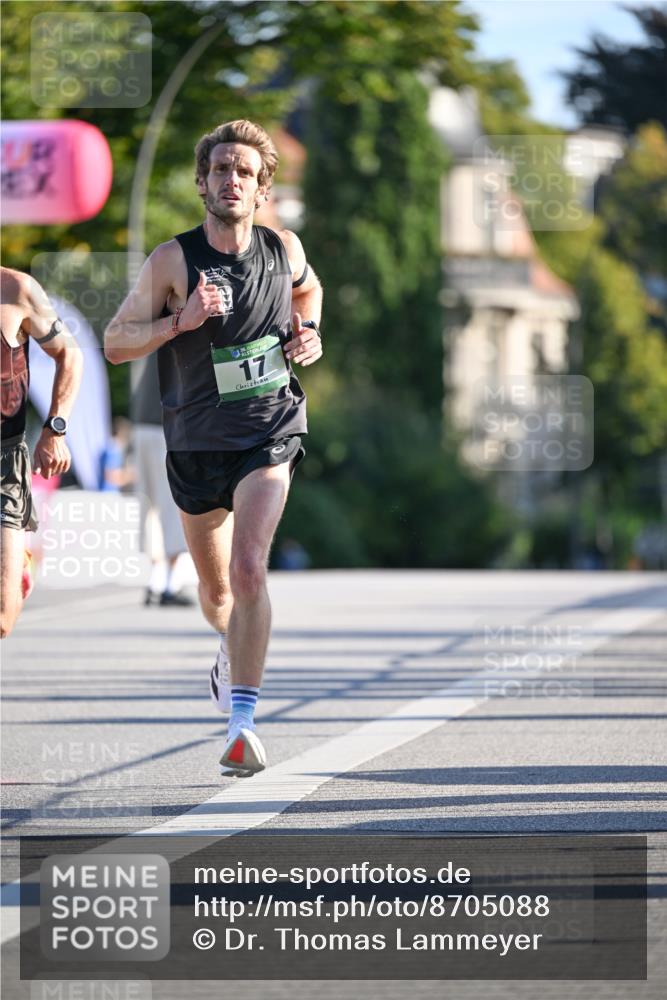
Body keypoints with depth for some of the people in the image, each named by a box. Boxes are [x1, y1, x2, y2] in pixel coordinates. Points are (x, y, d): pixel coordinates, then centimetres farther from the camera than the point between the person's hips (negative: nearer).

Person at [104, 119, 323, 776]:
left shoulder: (284, 250, 0)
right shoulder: (173, 261, -8)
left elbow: (307, 289, 24)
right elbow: (115, 342, -7)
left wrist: (309, 334, 4)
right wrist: (180, 320, -23)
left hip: (269, 434, -1)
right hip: (196, 443, 1)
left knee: (248, 568, -22)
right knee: (215, 586, 16)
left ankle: (242, 724, -26)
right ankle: (232, 649, 52)